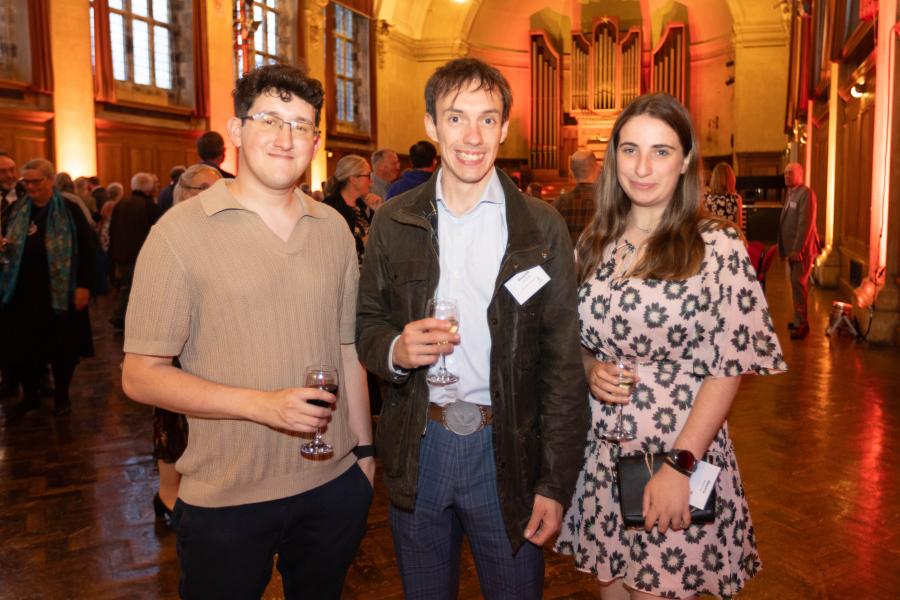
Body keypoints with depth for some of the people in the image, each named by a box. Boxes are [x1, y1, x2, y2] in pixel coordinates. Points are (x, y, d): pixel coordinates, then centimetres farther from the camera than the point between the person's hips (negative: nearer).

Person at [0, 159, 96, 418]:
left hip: (60, 292, -4)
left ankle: (61, 395, 24)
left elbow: (87, 247, -9)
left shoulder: (69, 209, -6)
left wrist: (84, 286, -14)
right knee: (22, 346, 7)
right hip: (23, 291, 4)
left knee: (62, 346, 7)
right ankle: (29, 396, 24)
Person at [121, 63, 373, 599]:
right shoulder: (183, 230, -10)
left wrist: (364, 447, 12)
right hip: (226, 500, -4)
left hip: (333, 485, 4)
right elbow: (141, 375, -10)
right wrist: (261, 404, -21)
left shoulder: (334, 228, 5)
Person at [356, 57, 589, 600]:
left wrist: (556, 484, -8)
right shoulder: (394, 222, 1)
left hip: (507, 451, -2)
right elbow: (368, 325, 7)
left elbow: (564, 364, -6)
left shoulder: (543, 228, -5)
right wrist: (395, 349, -16)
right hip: (416, 450, 2)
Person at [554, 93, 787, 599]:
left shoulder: (718, 247, -9)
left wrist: (680, 464, -18)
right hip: (601, 455, 4)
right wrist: (591, 369, -8)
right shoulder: (594, 244, 5)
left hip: (683, 451, -4)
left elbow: (729, 367, -11)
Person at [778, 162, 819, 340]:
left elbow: (806, 223, -19)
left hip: (801, 249, -9)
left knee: (798, 284, -9)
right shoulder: (791, 194, 17)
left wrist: (797, 249, -23)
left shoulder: (806, 193, -12)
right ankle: (799, 320, 20)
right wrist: (785, 248, 13)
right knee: (797, 284, 13)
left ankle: (802, 323, -3)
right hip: (792, 248, 9)